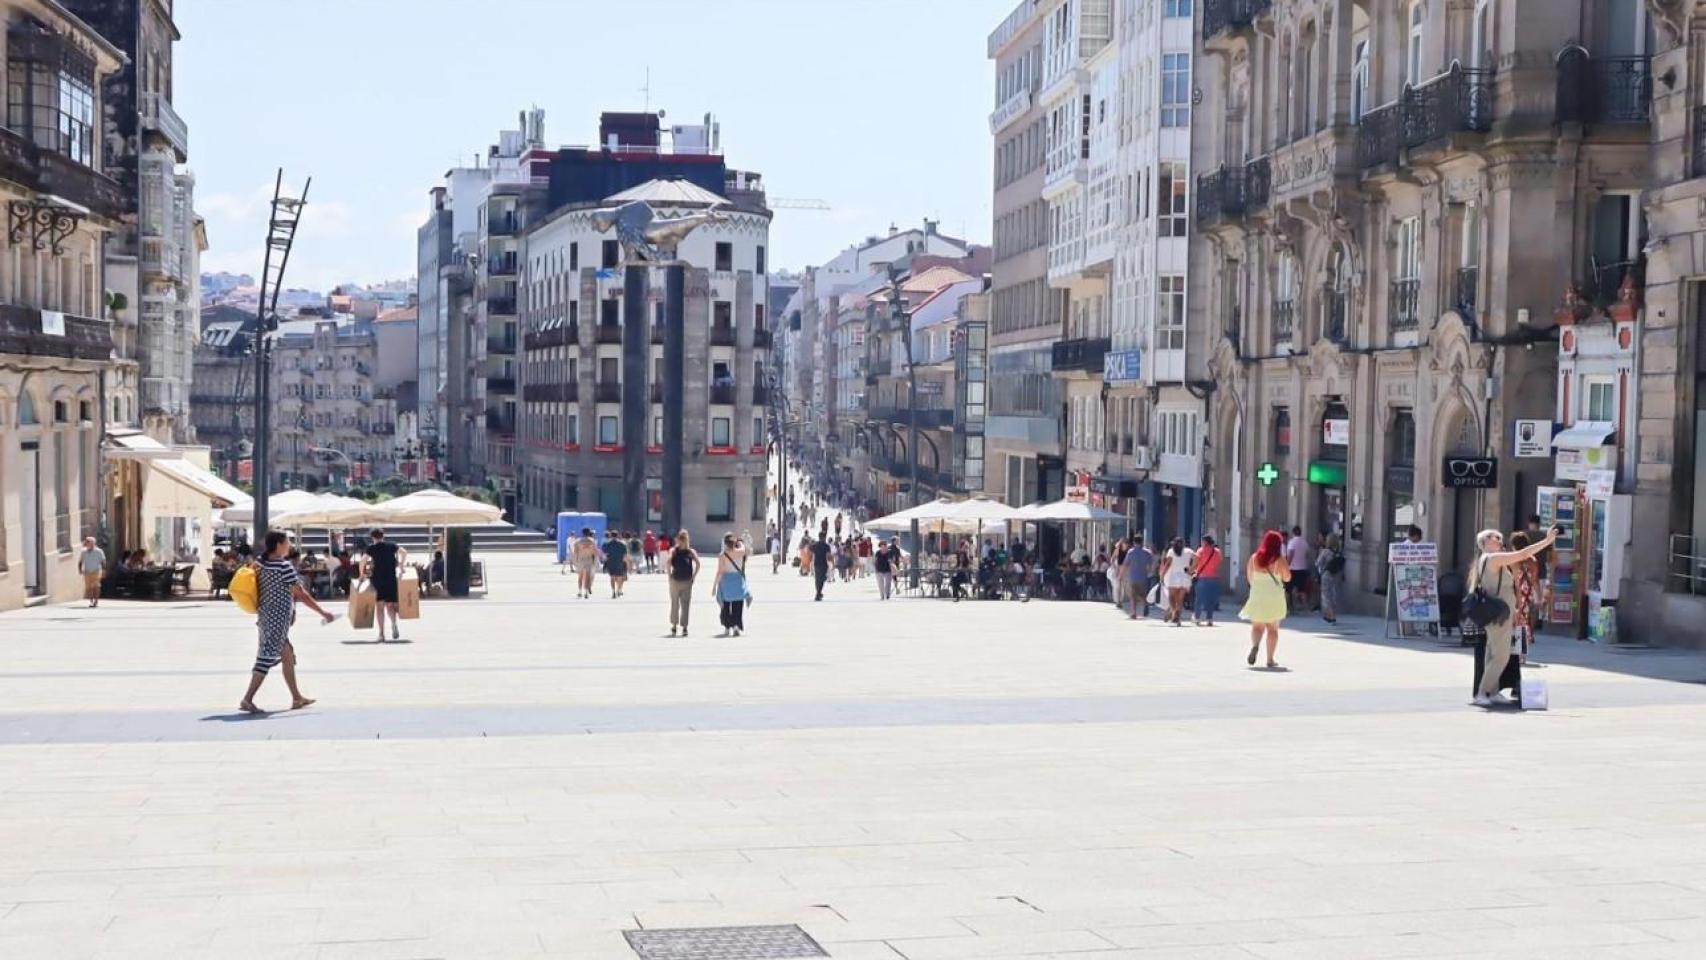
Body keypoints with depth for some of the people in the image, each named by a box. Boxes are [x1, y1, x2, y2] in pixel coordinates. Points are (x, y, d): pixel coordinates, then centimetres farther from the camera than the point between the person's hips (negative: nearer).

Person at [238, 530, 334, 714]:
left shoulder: (261, 565, 8)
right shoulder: (284, 566, -16)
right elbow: (302, 595, -14)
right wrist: (323, 612, -8)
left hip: (266, 616, 9)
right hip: (278, 620, -9)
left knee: (288, 655, 17)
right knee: (267, 657, -7)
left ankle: (297, 698, 23)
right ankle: (247, 700, -8)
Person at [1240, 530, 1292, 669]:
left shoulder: (1254, 558, -2)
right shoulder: (1280, 560, -9)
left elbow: (1249, 577, 6)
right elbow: (1287, 578, 0)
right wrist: (1287, 565, 15)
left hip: (1257, 596, 1)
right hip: (1275, 597, -1)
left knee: (1257, 626, 11)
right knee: (1272, 628, 10)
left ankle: (1254, 645, -21)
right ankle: (1270, 659, 9)